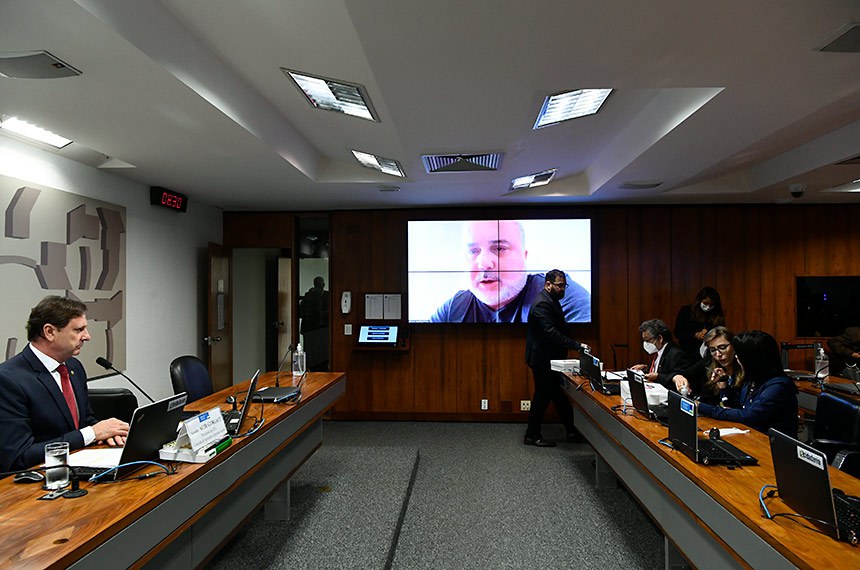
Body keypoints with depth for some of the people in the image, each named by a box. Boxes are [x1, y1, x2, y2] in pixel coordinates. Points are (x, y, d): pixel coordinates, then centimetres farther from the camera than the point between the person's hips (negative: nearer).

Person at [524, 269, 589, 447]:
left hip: (550, 358, 10)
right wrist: (577, 345, -29)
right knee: (542, 395, 1)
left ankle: (572, 431, 26)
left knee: (560, 395, 16)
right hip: (542, 359, -10)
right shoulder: (542, 304, -22)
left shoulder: (550, 300, 11)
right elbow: (552, 333, -29)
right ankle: (531, 435, 14)